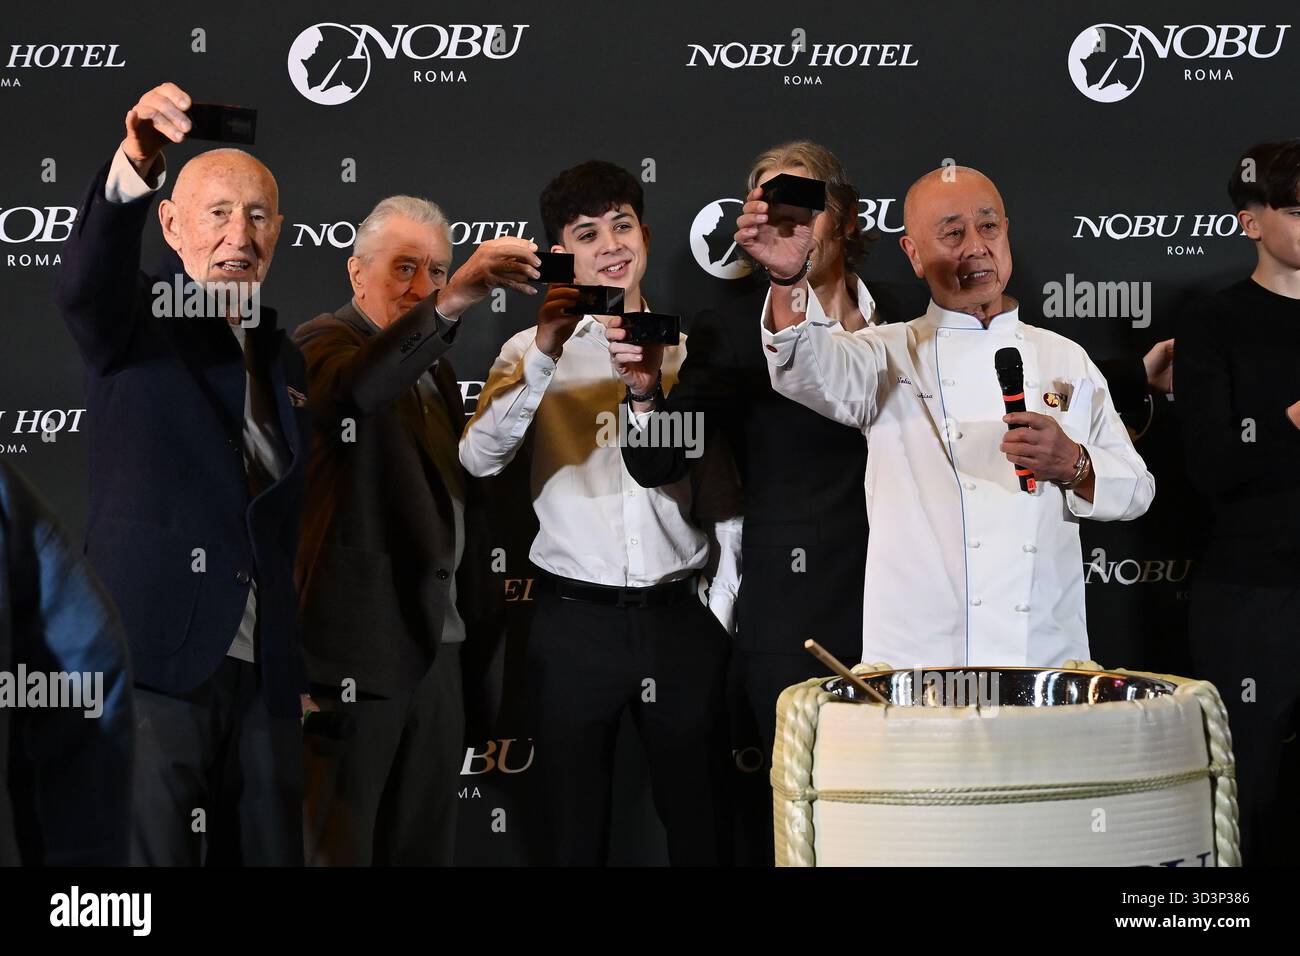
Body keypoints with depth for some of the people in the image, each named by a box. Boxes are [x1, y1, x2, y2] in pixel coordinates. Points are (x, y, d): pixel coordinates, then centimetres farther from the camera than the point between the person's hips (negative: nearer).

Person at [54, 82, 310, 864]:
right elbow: (85, 282, -23)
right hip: (156, 662, -6)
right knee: (149, 854, -9)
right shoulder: (135, 321, 2)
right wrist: (134, 166, -41)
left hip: (264, 678, 6)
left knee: (267, 851, 5)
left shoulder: (283, 358, 20)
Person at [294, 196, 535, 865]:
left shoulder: (434, 365, 20)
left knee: (425, 842, 10)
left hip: (436, 647, 8)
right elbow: (350, 388, -31)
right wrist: (451, 304, -41)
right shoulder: (324, 340, -5)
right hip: (358, 653, -8)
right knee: (341, 845, -5)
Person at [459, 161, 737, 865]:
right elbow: (479, 458, -12)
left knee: (701, 825, 6)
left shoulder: (687, 348, 9)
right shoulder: (532, 351, 4)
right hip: (575, 620, -1)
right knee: (576, 829, 8)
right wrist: (544, 353, -21)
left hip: (680, 617, 1)